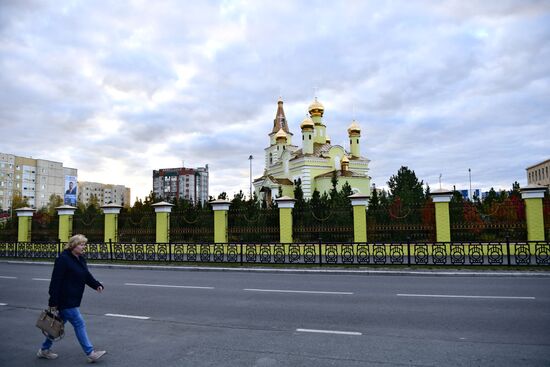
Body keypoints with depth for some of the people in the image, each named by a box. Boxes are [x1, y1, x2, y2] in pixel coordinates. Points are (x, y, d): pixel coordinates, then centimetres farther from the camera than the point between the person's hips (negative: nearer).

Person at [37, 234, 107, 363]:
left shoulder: (81, 259, 9)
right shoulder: (63, 259, -18)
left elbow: (87, 275, 13)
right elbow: (56, 281, -18)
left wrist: (97, 285, -5)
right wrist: (53, 302, -18)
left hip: (73, 299, 9)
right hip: (65, 300, -9)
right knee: (79, 324, -5)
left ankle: (44, 350, 36)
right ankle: (90, 353, 2)